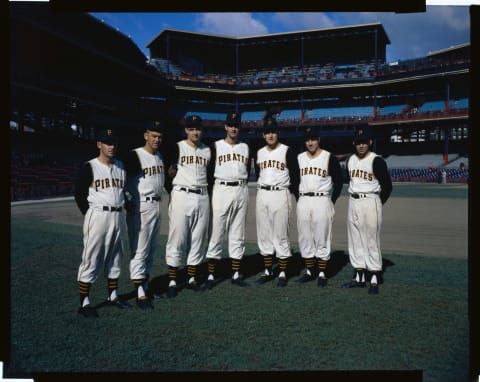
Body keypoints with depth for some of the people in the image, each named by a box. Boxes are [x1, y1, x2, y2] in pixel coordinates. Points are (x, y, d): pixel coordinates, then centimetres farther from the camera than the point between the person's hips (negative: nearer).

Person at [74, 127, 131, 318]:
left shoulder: (121, 166, 10)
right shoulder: (89, 167, -6)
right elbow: (79, 195, -3)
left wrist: (119, 211, 9)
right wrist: (91, 216, -6)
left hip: (118, 216, 6)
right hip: (98, 216, -6)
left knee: (115, 258, 14)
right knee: (91, 259, -3)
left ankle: (112, 296, 28)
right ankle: (84, 303, 6)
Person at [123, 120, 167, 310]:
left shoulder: (161, 157, 13)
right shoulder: (134, 156, -11)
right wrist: (128, 202, -18)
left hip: (157, 205, 8)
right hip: (140, 206, -8)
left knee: (153, 248, 15)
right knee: (139, 249, -5)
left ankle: (145, 283, 29)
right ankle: (140, 293, -2)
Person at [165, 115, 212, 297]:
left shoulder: (208, 150, 13)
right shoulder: (178, 148, 0)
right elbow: (168, 173, -1)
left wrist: (207, 196, 11)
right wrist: (172, 194, -6)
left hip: (202, 198, 5)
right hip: (181, 195, -4)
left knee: (198, 240, 8)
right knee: (177, 239, -3)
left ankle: (191, 278, 20)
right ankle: (172, 281, 6)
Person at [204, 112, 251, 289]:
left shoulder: (245, 147, 14)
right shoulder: (216, 146, 5)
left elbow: (247, 170, 15)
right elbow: (208, 171, 3)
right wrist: (210, 193, -3)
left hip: (241, 191, 3)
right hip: (221, 190, -3)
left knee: (238, 235, 7)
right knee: (216, 233, -3)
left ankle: (236, 274, 15)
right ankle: (210, 275, 4)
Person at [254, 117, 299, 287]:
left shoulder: (287, 151, -2)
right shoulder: (259, 153, 12)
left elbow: (295, 176, -2)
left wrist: (298, 196, -4)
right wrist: (263, 188, 12)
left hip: (280, 194, -5)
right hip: (262, 195, 5)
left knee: (280, 235, -3)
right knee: (264, 235, 9)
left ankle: (283, 273, 7)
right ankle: (268, 271, 19)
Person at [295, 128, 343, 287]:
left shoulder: (329, 158, -1)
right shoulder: (299, 158, 10)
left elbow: (338, 181, 2)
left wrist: (332, 201, -3)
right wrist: (298, 199, 7)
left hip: (322, 201, -4)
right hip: (303, 201, 4)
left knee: (322, 239, -1)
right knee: (304, 239, 7)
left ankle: (322, 273, 8)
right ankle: (309, 271, 18)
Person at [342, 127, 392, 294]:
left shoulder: (376, 161, -9)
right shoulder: (350, 160, 10)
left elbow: (387, 186, -6)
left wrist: (378, 204, -3)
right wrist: (354, 196, 13)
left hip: (370, 201, -7)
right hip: (353, 202, 7)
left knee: (371, 241, -4)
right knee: (355, 241, 10)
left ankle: (374, 280, 4)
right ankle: (359, 277, 20)